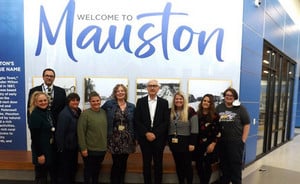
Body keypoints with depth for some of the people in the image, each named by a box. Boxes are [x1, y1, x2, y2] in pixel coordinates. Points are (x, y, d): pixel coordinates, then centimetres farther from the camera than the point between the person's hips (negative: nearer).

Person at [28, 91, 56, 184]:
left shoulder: (48, 113, 6)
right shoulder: (34, 115, -17)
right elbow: (35, 136, -19)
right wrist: (40, 154, -19)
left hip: (50, 149, 8)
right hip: (41, 150, -8)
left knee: (53, 175, 18)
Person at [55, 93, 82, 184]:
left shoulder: (78, 112, 5)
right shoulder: (64, 114, -20)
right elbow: (60, 132, -20)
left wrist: (79, 145, 9)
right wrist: (61, 148, -17)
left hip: (74, 146, 8)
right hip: (66, 147, -8)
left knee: (73, 168, 21)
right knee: (64, 170, 8)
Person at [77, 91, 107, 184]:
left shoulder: (104, 112, 2)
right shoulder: (85, 113, -13)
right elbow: (80, 132, -14)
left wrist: (106, 144, 9)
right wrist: (83, 148, -16)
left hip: (102, 148, 5)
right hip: (89, 149, -5)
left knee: (97, 170, 21)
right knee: (88, 170, 13)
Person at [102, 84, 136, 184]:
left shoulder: (132, 106, 5)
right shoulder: (109, 104, -2)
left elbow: (134, 123, 8)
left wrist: (135, 137, 5)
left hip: (127, 139, 2)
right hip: (114, 139, -2)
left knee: (123, 163, 11)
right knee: (116, 163, 1)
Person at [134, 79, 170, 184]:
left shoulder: (164, 102, 3)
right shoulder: (140, 101, 3)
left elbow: (166, 121, -3)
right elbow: (137, 120, -2)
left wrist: (155, 134, -12)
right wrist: (146, 133, -12)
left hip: (159, 138, 0)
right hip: (144, 137, 0)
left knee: (158, 163, 9)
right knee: (146, 163, 10)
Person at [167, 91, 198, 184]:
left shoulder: (190, 110, -8)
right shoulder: (171, 111, 6)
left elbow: (194, 128, -10)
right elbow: (168, 127, 12)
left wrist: (192, 143, -13)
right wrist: (167, 140, 6)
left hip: (185, 141, -4)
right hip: (174, 142, 4)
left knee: (187, 164, 7)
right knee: (178, 164, 14)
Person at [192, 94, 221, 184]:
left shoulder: (215, 116, -4)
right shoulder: (196, 115, 5)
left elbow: (218, 132, -7)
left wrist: (213, 144, -12)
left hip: (209, 145, -3)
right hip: (198, 144, 3)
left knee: (207, 166, 5)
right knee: (198, 165, 8)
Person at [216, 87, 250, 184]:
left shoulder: (240, 108, -2)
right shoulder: (219, 108, 6)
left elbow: (247, 125, -2)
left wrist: (243, 140, -5)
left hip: (236, 142, -3)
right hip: (222, 141, 3)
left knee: (236, 164, 6)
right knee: (224, 164, 16)